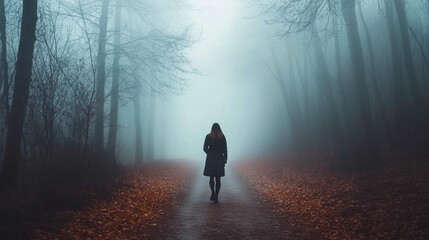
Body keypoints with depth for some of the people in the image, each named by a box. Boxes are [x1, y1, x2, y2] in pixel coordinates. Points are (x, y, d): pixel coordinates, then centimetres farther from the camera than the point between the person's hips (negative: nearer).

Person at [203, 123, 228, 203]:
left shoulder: (208, 136, -3)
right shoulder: (222, 137, -2)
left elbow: (205, 148, -1)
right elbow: (225, 149, -2)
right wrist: (225, 159, 6)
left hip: (210, 159, 0)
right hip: (220, 159, 1)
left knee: (211, 178, 9)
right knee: (218, 179, 7)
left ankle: (213, 192, -12)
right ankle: (216, 196, 7)